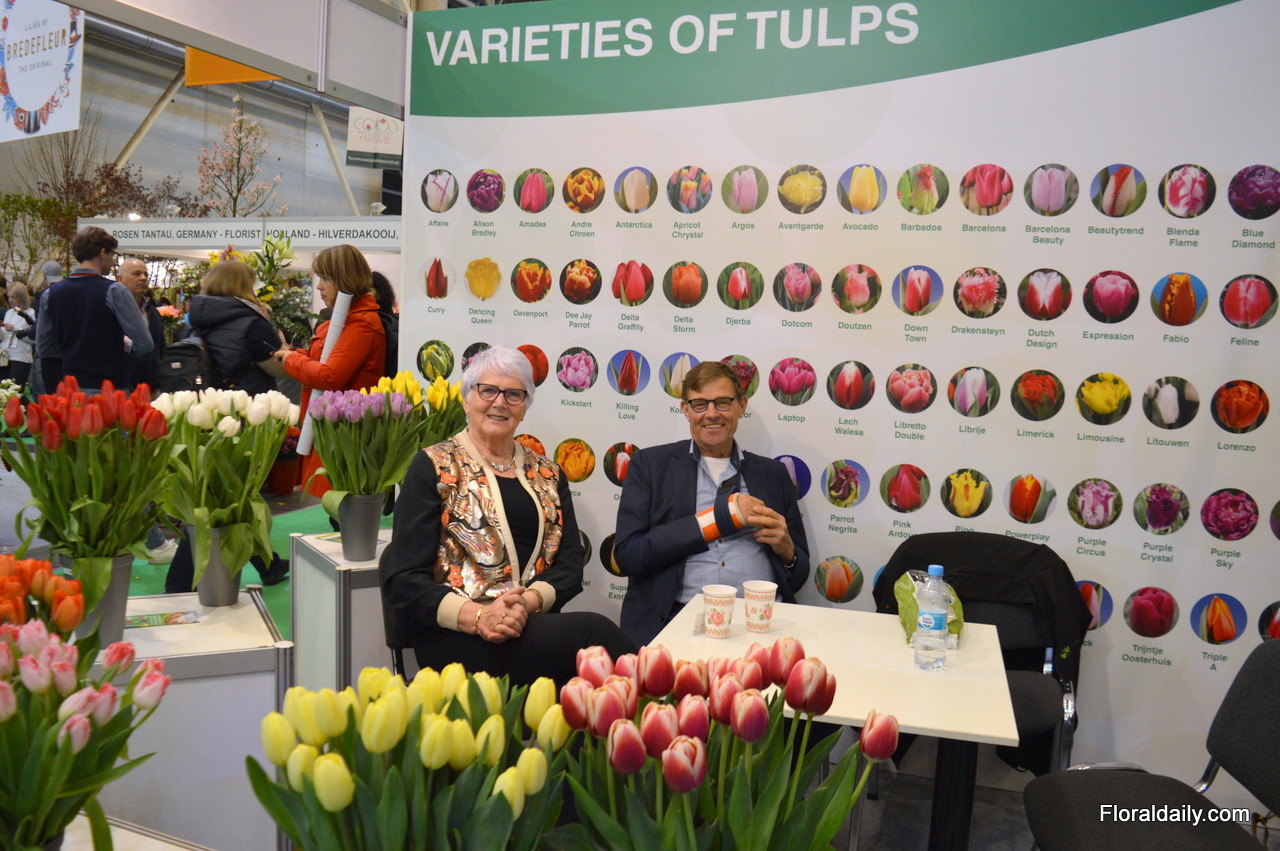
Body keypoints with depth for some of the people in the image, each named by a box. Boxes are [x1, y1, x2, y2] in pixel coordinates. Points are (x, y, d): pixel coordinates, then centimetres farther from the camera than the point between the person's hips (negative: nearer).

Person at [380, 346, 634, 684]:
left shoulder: (548, 475, 17)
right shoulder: (434, 467, 5)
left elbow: (570, 564, 9)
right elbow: (404, 580, -2)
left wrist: (528, 601, -13)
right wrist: (476, 616, -18)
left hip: (534, 625, 4)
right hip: (455, 636, -4)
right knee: (596, 631, -30)